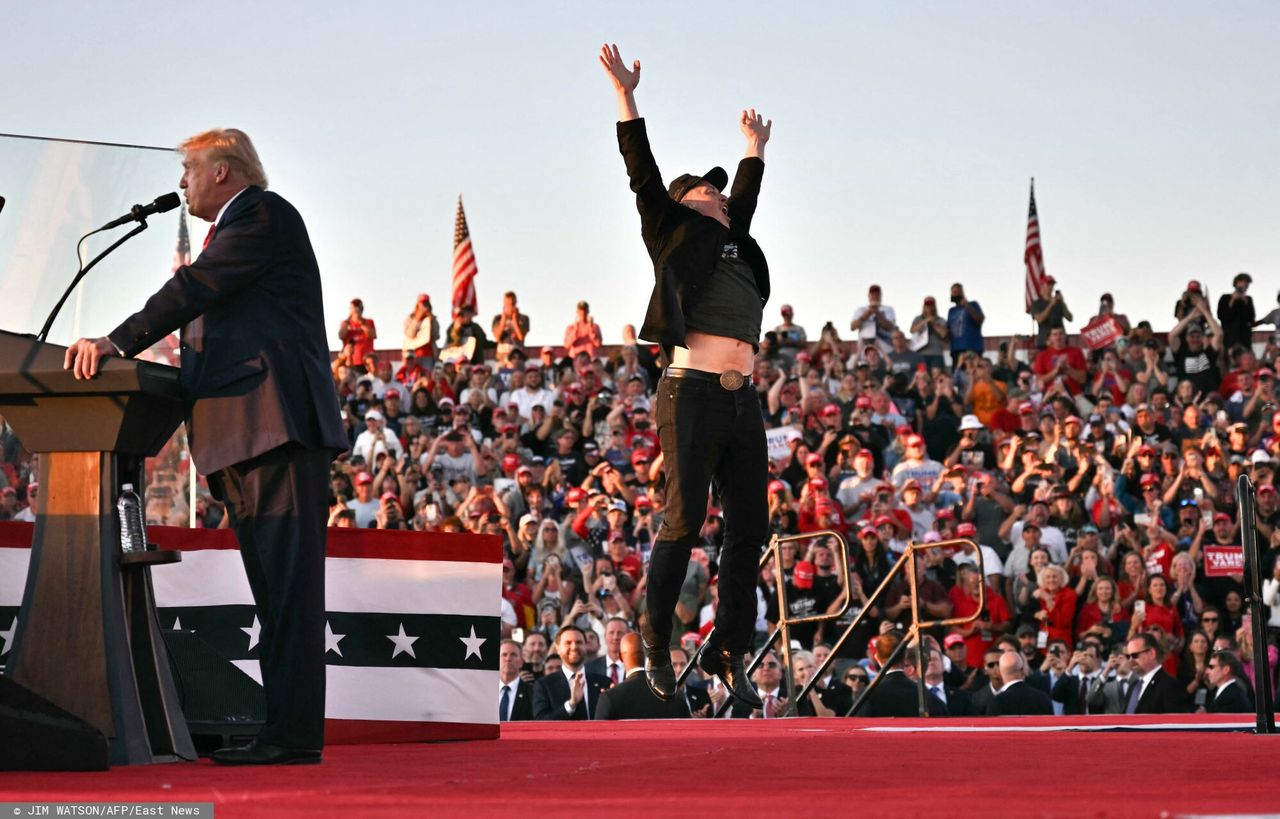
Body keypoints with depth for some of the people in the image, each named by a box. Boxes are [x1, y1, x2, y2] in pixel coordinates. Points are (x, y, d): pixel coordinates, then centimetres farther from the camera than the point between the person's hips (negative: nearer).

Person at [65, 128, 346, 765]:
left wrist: (117, 344, -19)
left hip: (278, 426, -11)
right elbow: (201, 307, 23)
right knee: (274, 592, 8)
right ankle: (285, 729, 9)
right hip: (243, 437, 11)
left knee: (289, 587, -14)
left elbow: (195, 289, -15)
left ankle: (293, 734, -18)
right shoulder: (235, 229, 28)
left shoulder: (265, 216, -3)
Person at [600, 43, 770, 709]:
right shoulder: (674, 232, 9)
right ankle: (656, 643, 2)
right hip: (692, 395, -7)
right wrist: (626, 97, -3)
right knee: (683, 522, -10)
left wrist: (755, 148, 55)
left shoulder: (733, 241, 25)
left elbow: (745, 201, 43)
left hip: (742, 403, 7)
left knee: (748, 530, 3)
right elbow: (644, 177, 1)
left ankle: (727, 653, 9)